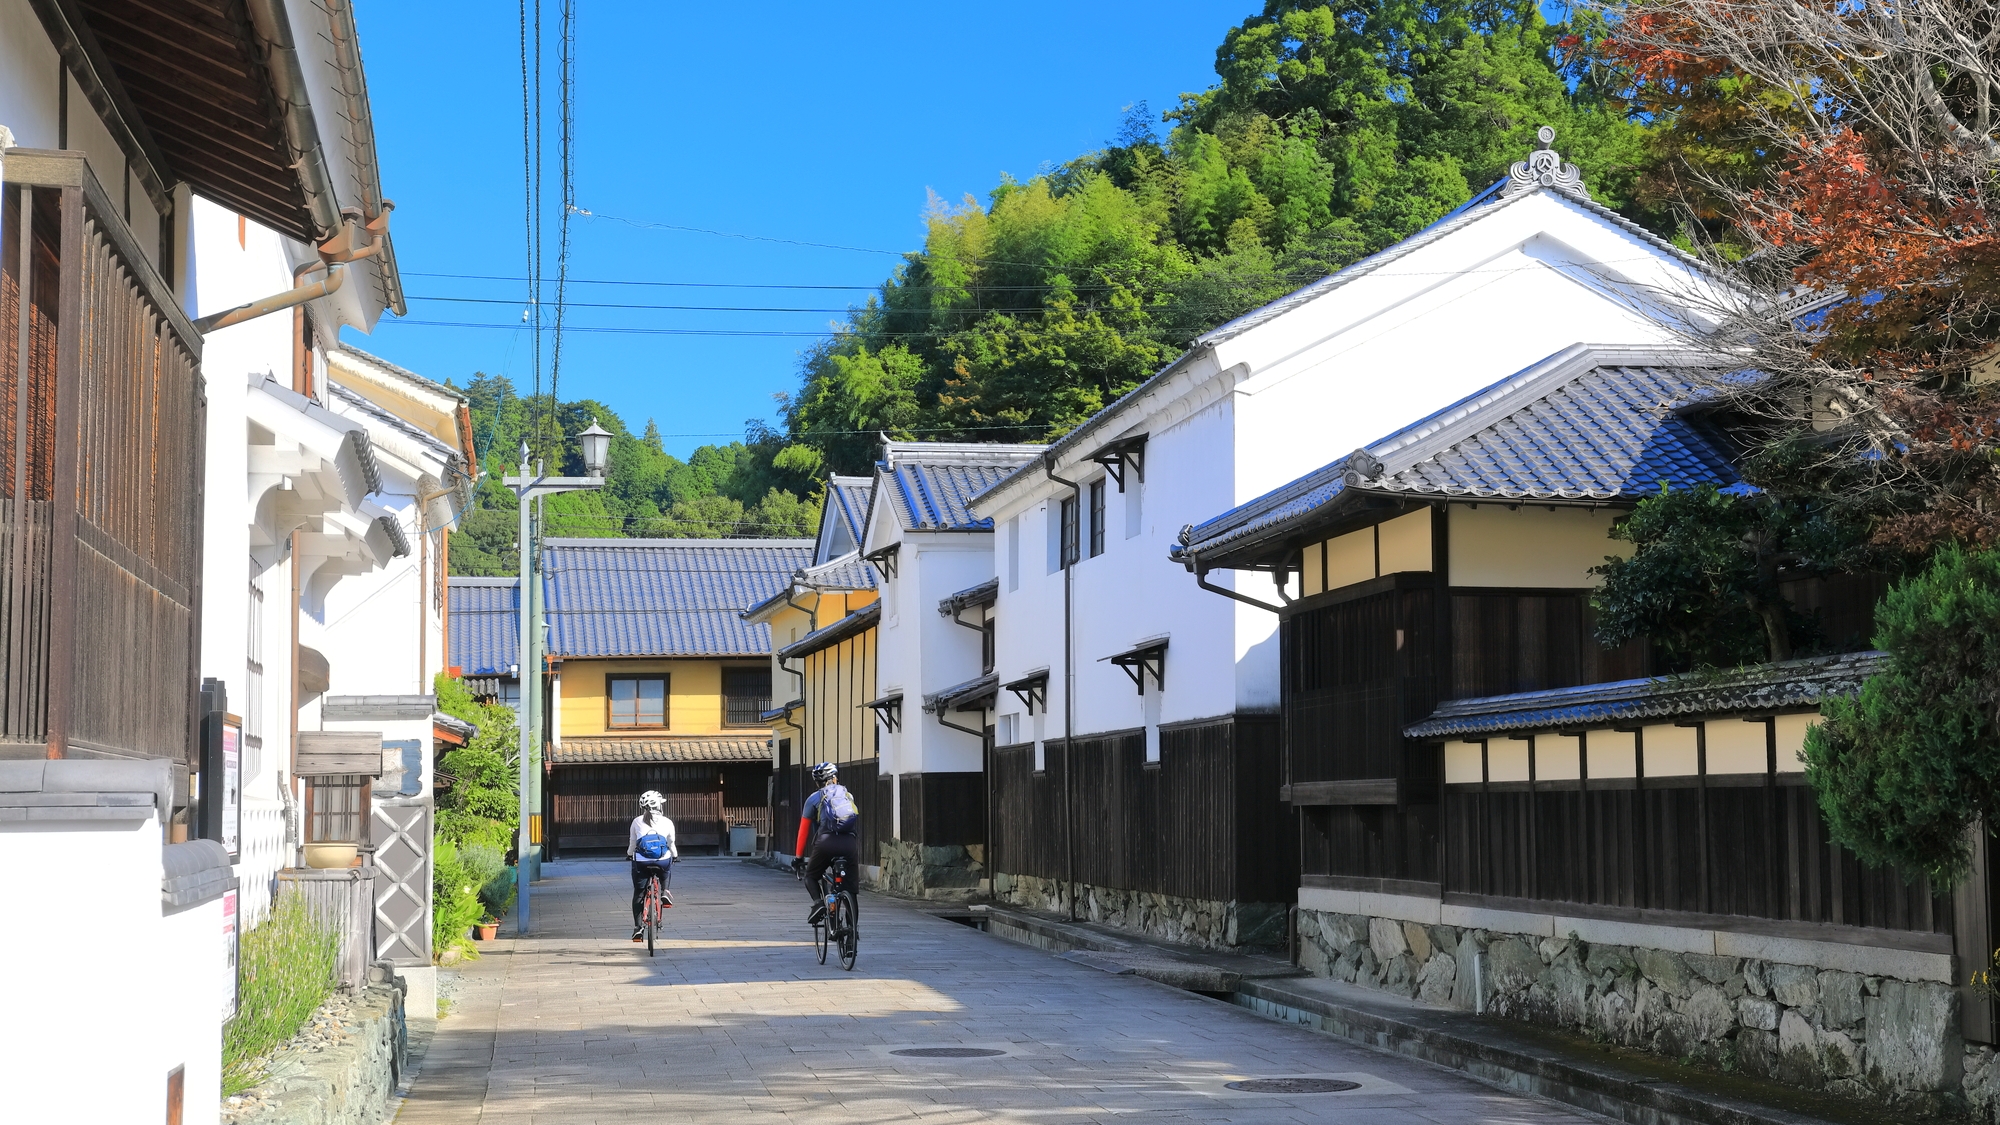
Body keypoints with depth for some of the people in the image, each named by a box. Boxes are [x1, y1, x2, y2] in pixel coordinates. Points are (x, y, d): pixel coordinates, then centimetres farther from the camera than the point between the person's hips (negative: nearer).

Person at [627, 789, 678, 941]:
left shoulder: (637, 822, 6)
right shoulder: (667, 822, 3)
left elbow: (632, 844, 14)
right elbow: (671, 844, 12)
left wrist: (629, 854, 35)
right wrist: (675, 855, 33)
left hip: (641, 863, 0)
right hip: (663, 861, 0)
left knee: (638, 894, 13)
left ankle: (638, 927, 6)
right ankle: (665, 892, 16)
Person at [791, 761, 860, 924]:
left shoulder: (814, 799, 17)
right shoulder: (848, 795, 25)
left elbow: (803, 830, 17)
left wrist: (799, 857, 25)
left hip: (826, 842, -2)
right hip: (849, 844, 2)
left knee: (811, 876, 19)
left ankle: (818, 903, -9)